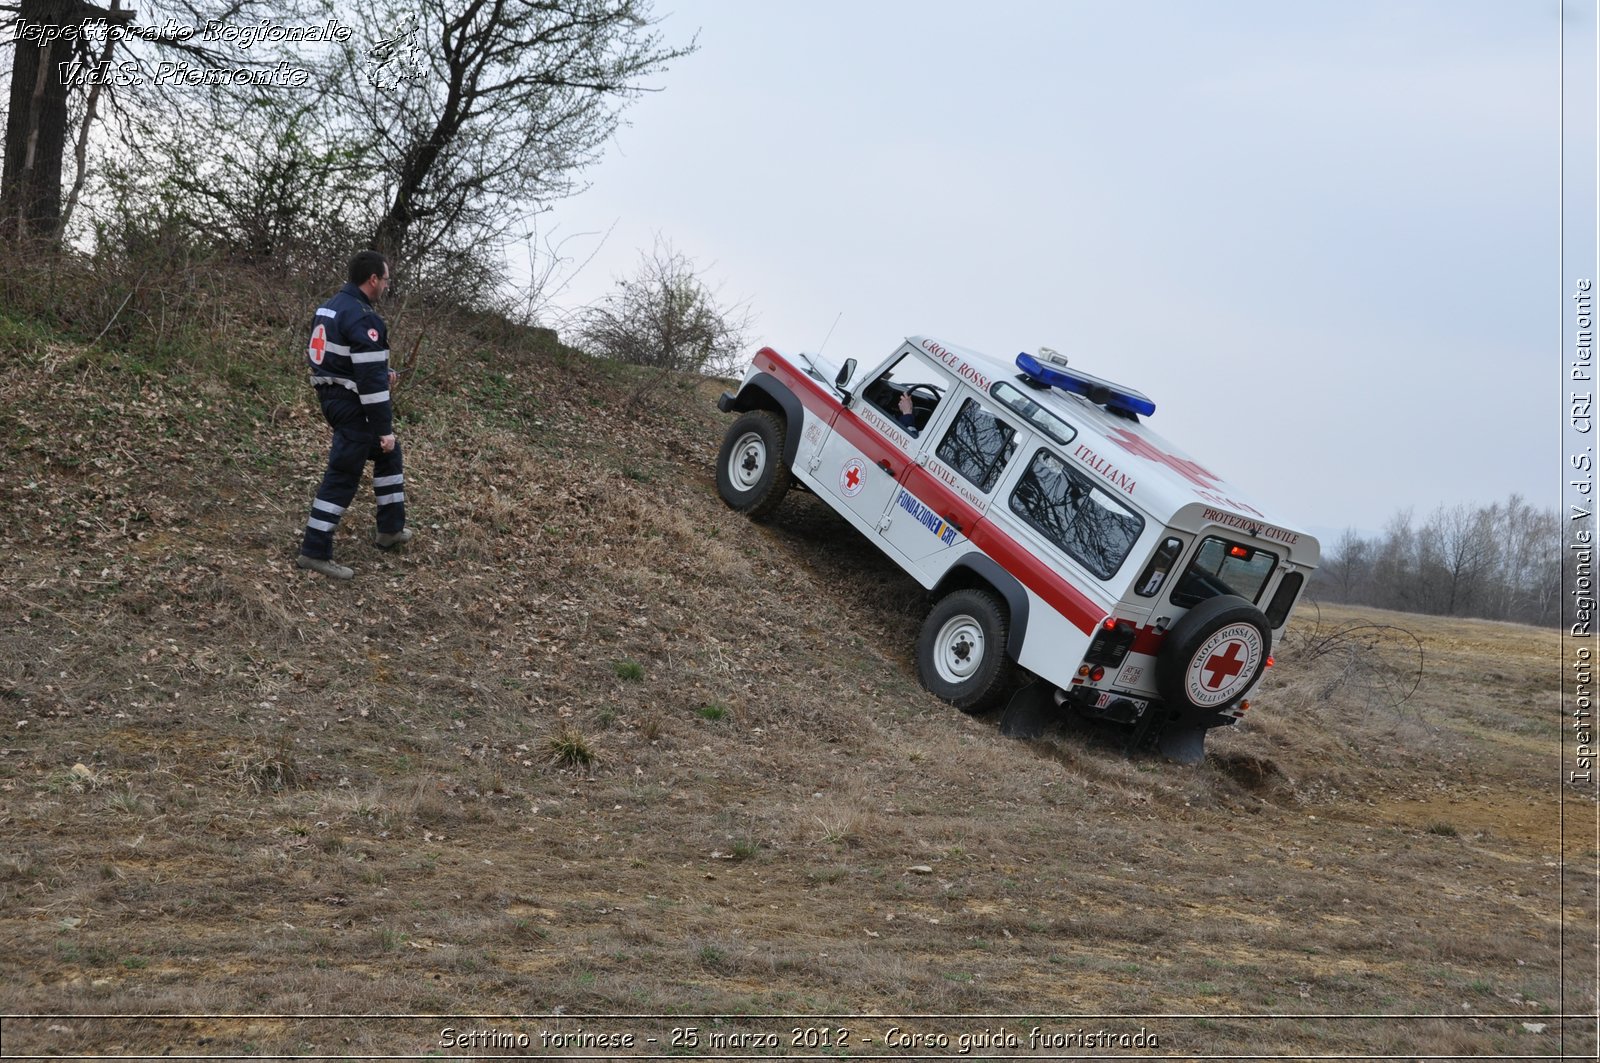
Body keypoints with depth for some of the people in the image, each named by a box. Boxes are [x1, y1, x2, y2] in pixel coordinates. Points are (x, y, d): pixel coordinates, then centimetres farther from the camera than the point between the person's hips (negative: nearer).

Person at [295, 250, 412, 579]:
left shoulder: (329, 308, 10)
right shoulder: (363, 318, -21)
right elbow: (371, 379, -25)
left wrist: (379, 374, 16)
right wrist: (384, 429, -21)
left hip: (331, 396, 10)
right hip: (353, 406, -10)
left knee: (389, 454, 24)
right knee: (342, 477, -4)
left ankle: (390, 529, 30)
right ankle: (315, 552, 0)